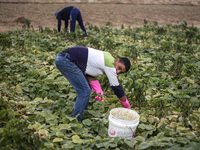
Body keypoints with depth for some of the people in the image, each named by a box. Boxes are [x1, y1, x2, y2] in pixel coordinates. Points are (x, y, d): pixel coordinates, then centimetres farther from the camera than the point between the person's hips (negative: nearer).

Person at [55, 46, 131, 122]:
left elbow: (89, 74, 10)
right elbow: (116, 87, -5)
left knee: (86, 89, 16)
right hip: (66, 60, -10)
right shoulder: (110, 65, -13)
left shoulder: (106, 58, 14)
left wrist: (98, 91, -4)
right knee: (85, 91, -7)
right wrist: (127, 106, 8)